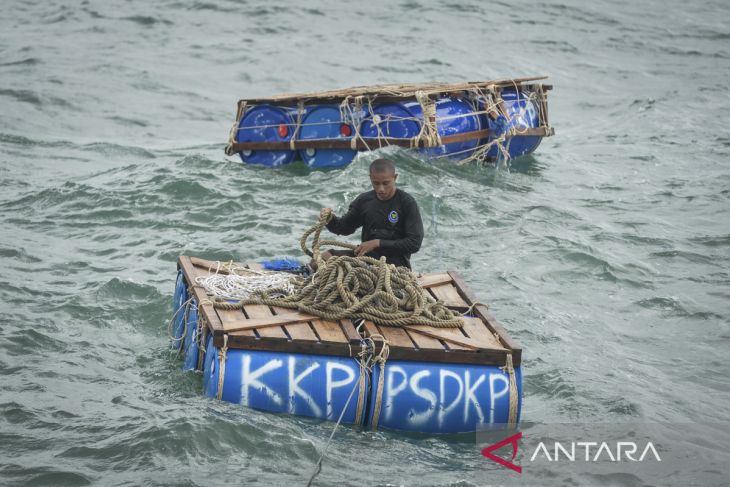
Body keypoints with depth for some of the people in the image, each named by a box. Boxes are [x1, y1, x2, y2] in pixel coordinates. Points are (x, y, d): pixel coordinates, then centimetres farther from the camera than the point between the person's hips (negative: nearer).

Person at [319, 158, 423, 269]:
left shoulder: (407, 203, -7)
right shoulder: (364, 200, 8)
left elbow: (414, 243, -11)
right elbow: (344, 228, 21)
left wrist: (378, 243, -15)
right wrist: (330, 219, -3)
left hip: (395, 262, -4)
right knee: (323, 258, -16)